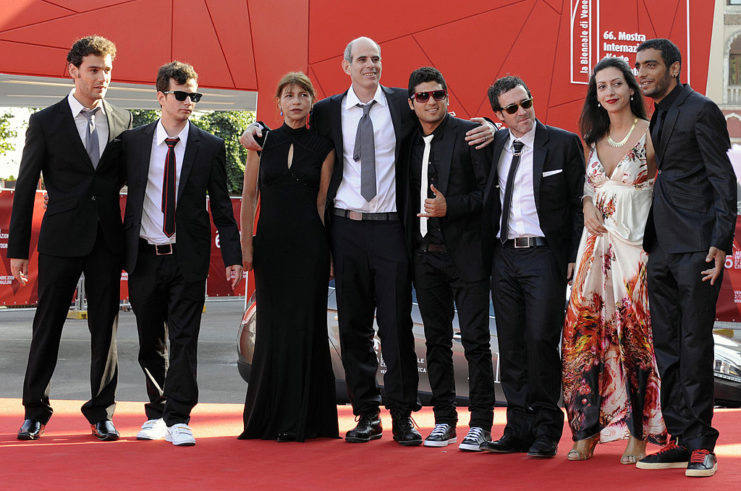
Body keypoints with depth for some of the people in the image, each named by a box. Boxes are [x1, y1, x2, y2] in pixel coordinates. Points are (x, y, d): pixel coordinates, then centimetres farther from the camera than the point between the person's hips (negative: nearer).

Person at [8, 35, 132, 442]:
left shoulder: (123, 122, 9)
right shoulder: (45, 122, 1)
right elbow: (25, 188, 2)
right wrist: (17, 248, -2)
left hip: (107, 240, 2)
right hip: (61, 239, -2)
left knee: (106, 327, 5)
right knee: (48, 325, 3)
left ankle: (101, 410, 16)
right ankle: (35, 410, 14)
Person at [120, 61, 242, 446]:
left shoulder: (210, 147, 2)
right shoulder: (132, 142, 4)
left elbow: (222, 207, 3)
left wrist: (233, 256, -2)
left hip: (188, 258, -2)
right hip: (143, 256, 2)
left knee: (183, 339, -6)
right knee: (150, 342, 11)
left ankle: (179, 419, -3)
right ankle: (156, 414, 23)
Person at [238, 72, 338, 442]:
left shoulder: (322, 147, 4)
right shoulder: (263, 142, 6)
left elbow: (323, 201, 4)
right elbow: (249, 195, 8)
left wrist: (328, 250, -2)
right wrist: (246, 242, 0)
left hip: (309, 245, -1)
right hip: (271, 244, 1)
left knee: (304, 324, -1)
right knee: (273, 325, 4)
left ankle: (300, 419, 4)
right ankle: (269, 416, 13)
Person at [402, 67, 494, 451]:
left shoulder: (471, 134, -4)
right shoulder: (409, 142, 13)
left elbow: (490, 190, -7)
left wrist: (450, 207, -17)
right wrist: (407, 244, 7)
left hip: (465, 251, -5)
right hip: (424, 253, 5)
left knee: (475, 339, -4)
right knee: (436, 339, 9)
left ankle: (481, 424, 1)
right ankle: (443, 420, 17)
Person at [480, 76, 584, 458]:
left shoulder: (563, 143, -1)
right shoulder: (494, 144, 11)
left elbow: (579, 204, -1)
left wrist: (574, 258, -7)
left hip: (544, 257, -5)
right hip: (504, 257, 5)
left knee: (541, 340, -10)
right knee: (511, 346, 5)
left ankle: (546, 433, 1)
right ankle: (519, 429, 13)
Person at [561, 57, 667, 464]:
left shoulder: (650, 134, -4)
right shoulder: (596, 138, 13)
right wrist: (587, 206, 2)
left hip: (635, 244, -5)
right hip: (597, 241, 5)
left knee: (634, 331, -6)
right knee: (586, 327, 0)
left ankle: (638, 433, 3)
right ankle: (588, 429, 7)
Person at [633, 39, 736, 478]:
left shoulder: (701, 111, -5)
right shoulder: (658, 118, 19)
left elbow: (724, 180, -10)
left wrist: (720, 243, -18)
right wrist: (648, 243, 13)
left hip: (696, 245, -8)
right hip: (662, 249, 8)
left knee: (695, 344, -5)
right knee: (667, 346, 8)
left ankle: (701, 444, 1)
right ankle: (680, 440, 14)